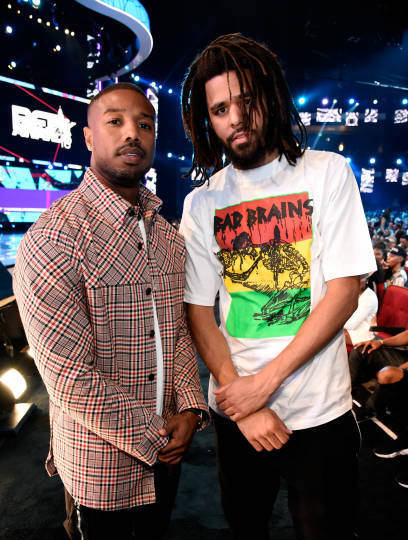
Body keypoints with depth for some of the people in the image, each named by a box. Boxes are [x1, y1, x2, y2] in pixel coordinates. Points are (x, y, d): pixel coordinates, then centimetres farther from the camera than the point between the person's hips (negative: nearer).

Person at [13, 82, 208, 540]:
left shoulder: (167, 236, 3)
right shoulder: (53, 238, -21)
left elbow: (179, 331, 5)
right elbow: (69, 376, -23)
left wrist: (189, 408, -8)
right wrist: (152, 437, -15)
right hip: (101, 468, -6)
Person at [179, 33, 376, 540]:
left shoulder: (327, 172, -4)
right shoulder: (201, 203, 0)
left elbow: (344, 290, -11)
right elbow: (199, 312, -2)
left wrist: (266, 380, -15)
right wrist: (241, 400, -12)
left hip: (319, 412, -1)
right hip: (236, 413, 2)